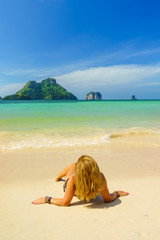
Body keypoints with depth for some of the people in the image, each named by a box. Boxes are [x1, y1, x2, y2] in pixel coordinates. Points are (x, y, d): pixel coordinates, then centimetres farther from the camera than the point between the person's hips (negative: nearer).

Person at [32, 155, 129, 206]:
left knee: (73, 165, 29)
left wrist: (47, 199, -26)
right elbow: (108, 199, -26)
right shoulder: (101, 178, -42)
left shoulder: (73, 178, -47)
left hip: (74, 191, -1)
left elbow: (65, 202, -36)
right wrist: (116, 193, -8)